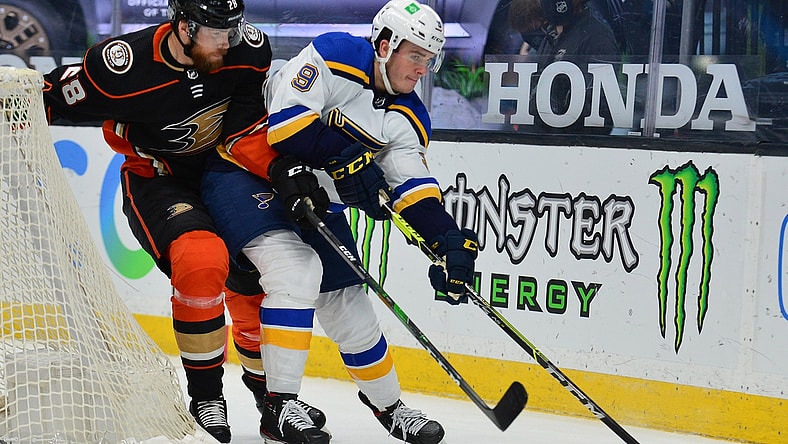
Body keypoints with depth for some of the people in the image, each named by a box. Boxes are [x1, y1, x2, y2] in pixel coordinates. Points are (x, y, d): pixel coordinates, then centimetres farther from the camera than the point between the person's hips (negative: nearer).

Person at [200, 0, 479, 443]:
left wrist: (451, 240, -20)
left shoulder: (408, 118, 0)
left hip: (313, 196, 7)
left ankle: (387, 402, 32)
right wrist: (345, 160, -32)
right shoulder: (335, 56, -19)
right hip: (245, 172, -7)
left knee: (349, 304, 9)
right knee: (296, 269, -28)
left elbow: (415, 190, -5)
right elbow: (286, 118, -28)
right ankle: (279, 408, -23)